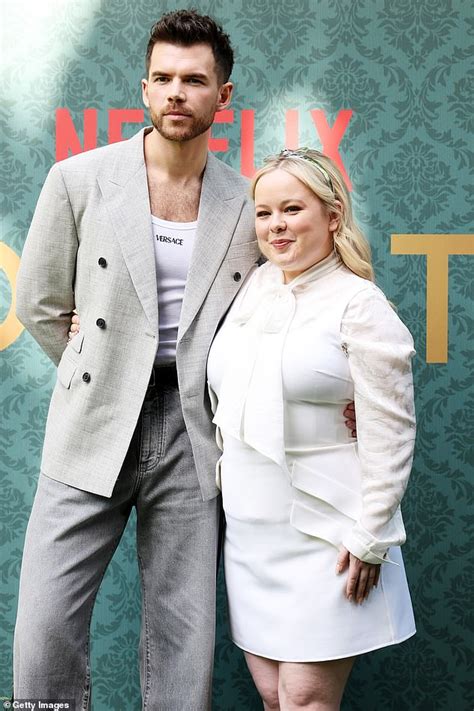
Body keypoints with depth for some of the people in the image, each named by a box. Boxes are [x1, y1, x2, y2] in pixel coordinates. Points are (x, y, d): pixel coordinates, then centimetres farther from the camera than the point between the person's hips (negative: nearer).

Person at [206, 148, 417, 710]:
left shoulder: (360, 306, -9)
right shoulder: (256, 286, 9)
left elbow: (390, 433, -12)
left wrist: (371, 540, -12)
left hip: (325, 537, -6)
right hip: (250, 531, 6)